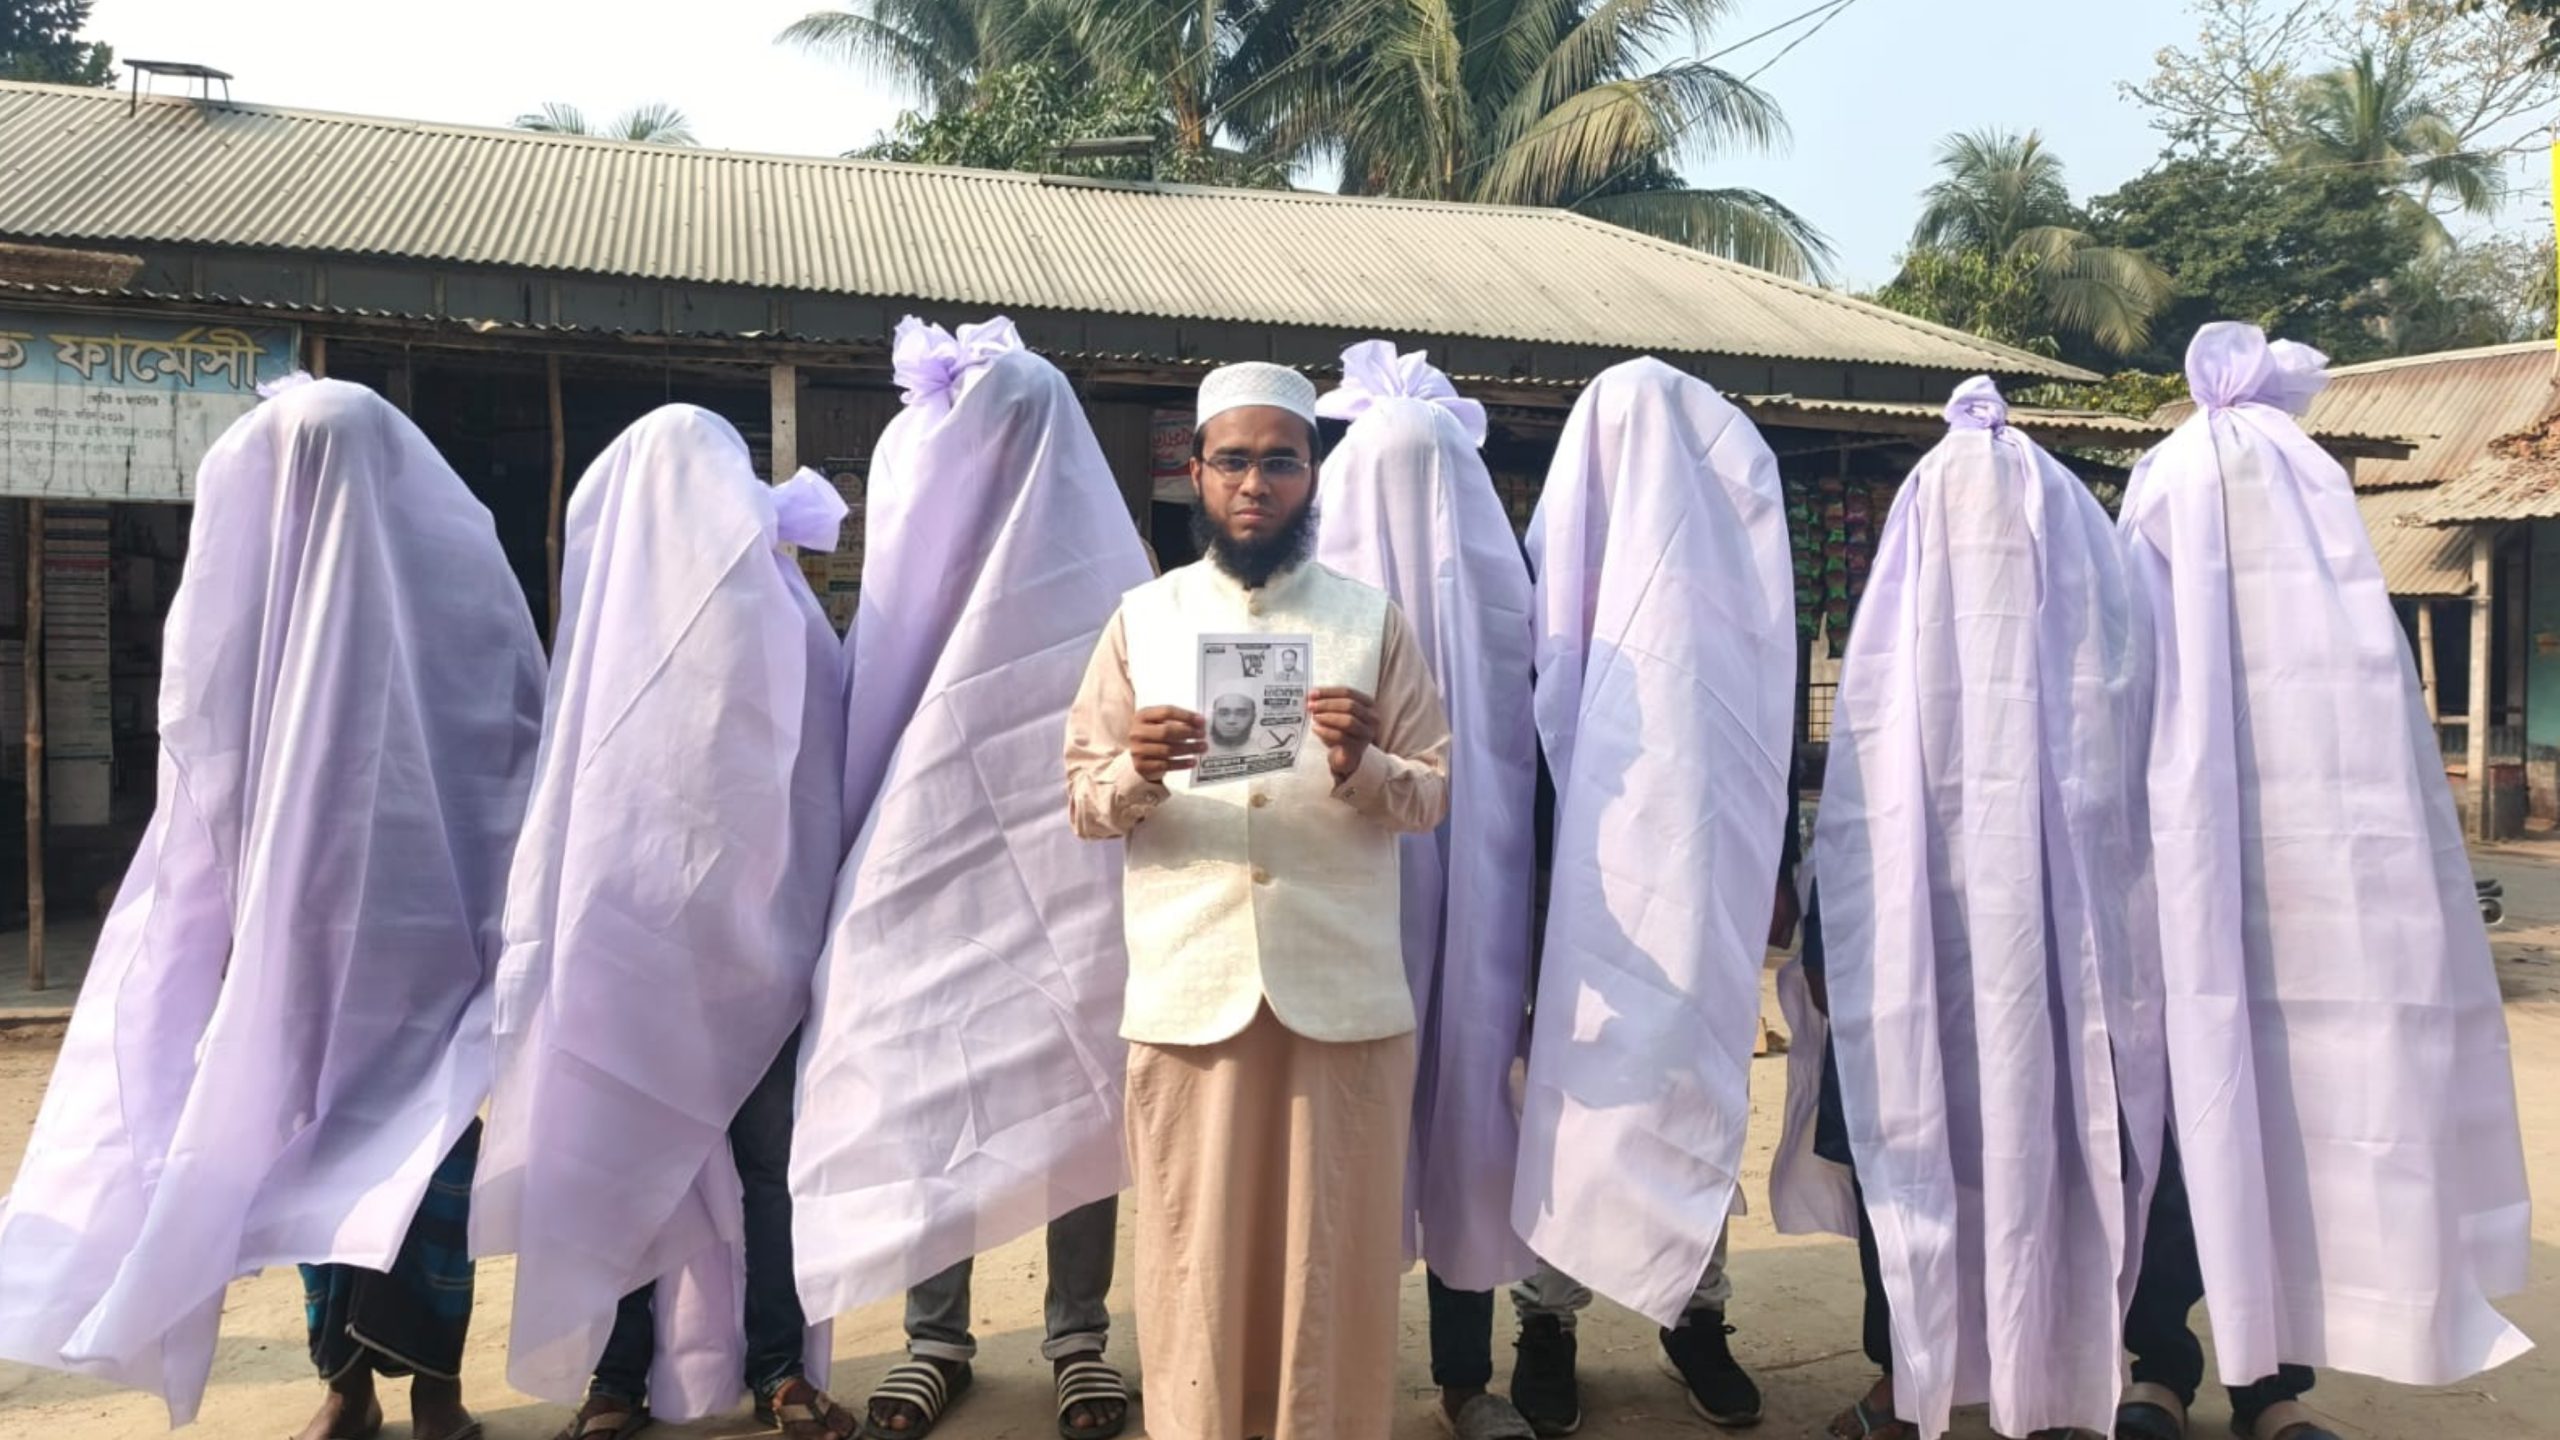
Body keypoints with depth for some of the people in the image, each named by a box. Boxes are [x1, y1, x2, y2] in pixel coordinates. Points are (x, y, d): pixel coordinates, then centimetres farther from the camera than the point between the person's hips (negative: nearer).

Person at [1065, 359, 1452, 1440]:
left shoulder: (1374, 620, 8)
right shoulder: (1143, 618, 8)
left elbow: (1437, 793, 5)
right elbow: (1081, 800, 6)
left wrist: (1362, 765, -15)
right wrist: (1136, 772, -15)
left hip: (1343, 993, 0)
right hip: (1188, 990, 0)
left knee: (1335, 1256, 5)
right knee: (1196, 1258, 4)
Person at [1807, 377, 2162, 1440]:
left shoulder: (1893, 638, -4)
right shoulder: (2094, 624, 0)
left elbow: (1851, 801, -3)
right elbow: (2128, 781, 2)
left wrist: (1827, 942, 3)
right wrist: (2122, 920, 10)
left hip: (1919, 921, -1)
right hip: (2066, 919, 2)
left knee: (1914, 1136, 9)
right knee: (2059, 1136, 11)